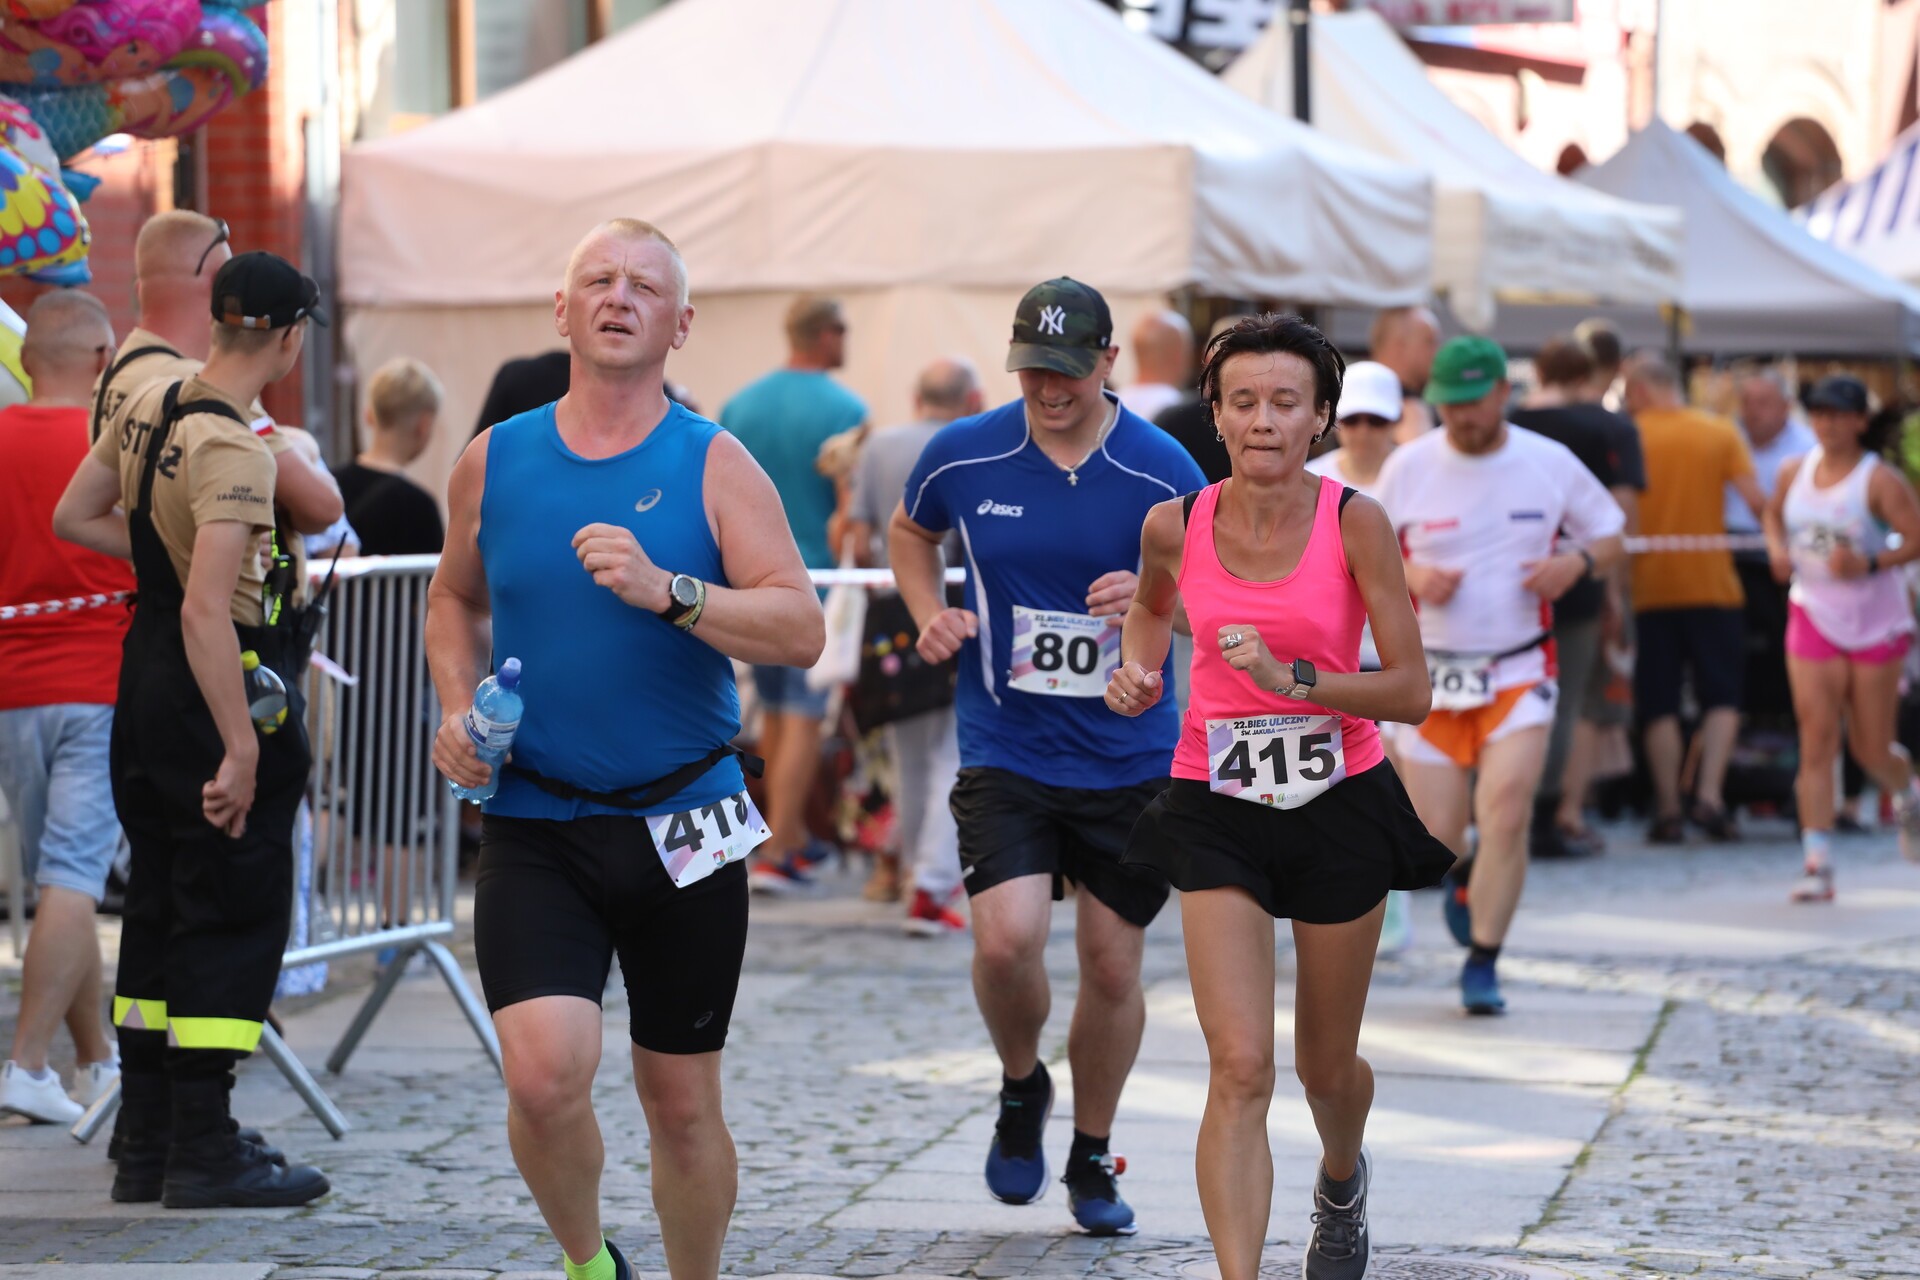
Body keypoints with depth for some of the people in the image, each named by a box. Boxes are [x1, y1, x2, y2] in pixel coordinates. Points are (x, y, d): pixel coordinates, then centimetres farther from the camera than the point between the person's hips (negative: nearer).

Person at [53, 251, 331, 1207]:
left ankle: (146, 1145, 20)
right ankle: (204, 1154, 1)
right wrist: (240, 746, -29)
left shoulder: (148, 404, 4)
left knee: (159, 907, 15)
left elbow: (71, 518, 16)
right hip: (219, 687, -9)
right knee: (233, 916, -1)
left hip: (147, 673, 9)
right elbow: (206, 610, -29)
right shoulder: (235, 450, -22)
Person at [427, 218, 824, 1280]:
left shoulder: (714, 467, -1)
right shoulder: (494, 462, 5)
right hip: (535, 825, 0)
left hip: (682, 826, 0)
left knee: (682, 1105, 8)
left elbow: (799, 630, -11)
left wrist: (667, 592, -25)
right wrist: (458, 708, 5)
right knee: (544, 1075, -18)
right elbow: (456, 600, 23)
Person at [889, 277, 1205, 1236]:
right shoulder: (963, 456, -3)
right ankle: (1021, 1089, 14)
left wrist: (1155, 598, -18)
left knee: (1112, 965, 6)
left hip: (1131, 756, 0)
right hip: (1005, 752, 0)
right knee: (1006, 940, -18)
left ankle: (1092, 1159, 28)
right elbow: (909, 531, 18)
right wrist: (930, 614, 0)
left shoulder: (1162, 469, -6)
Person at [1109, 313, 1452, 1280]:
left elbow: (1410, 693, -14)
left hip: (1341, 802, 0)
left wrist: (1292, 678, -27)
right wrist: (1139, 673, -1)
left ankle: (1341, 1177, 51)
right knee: (1239, 1066, -15)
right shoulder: (1175, 526, -6)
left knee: (1326, 1066, 16)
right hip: (1217, 805, 0)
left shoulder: (1355, 523, -13)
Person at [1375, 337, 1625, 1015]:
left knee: (1506, 814, -18)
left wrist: (1576, 561, -11)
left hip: (1520, 671, -1)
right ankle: (1463, 878, 39)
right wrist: (1410, 576, -14)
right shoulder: (1408, 467, -1)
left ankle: (1482, 965, -6)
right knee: (1433, 839, 1)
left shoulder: (1550, 464, 0)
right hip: (1432, 674, 1)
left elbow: (1611, 534, 12)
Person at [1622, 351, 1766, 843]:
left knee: (1660, 705, 6)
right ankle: (1709, 795, -7)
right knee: (1722, 696, 9)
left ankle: (1668, 809, 3)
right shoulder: (1720, 433, 0)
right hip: (1710, 582, 0)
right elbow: (1755, 499, -6)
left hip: (1649, 586, 0)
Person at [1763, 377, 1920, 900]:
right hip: (1813, 617, 3)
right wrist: (1777, 549, 3)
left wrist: (1871, 564, -28)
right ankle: (1817, 864, -10)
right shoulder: (1794, 472, 3)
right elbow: (1773, 514, 22)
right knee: (1816, 743, -9)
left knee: (1872, 747, 6)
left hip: (1875, 624, -3)